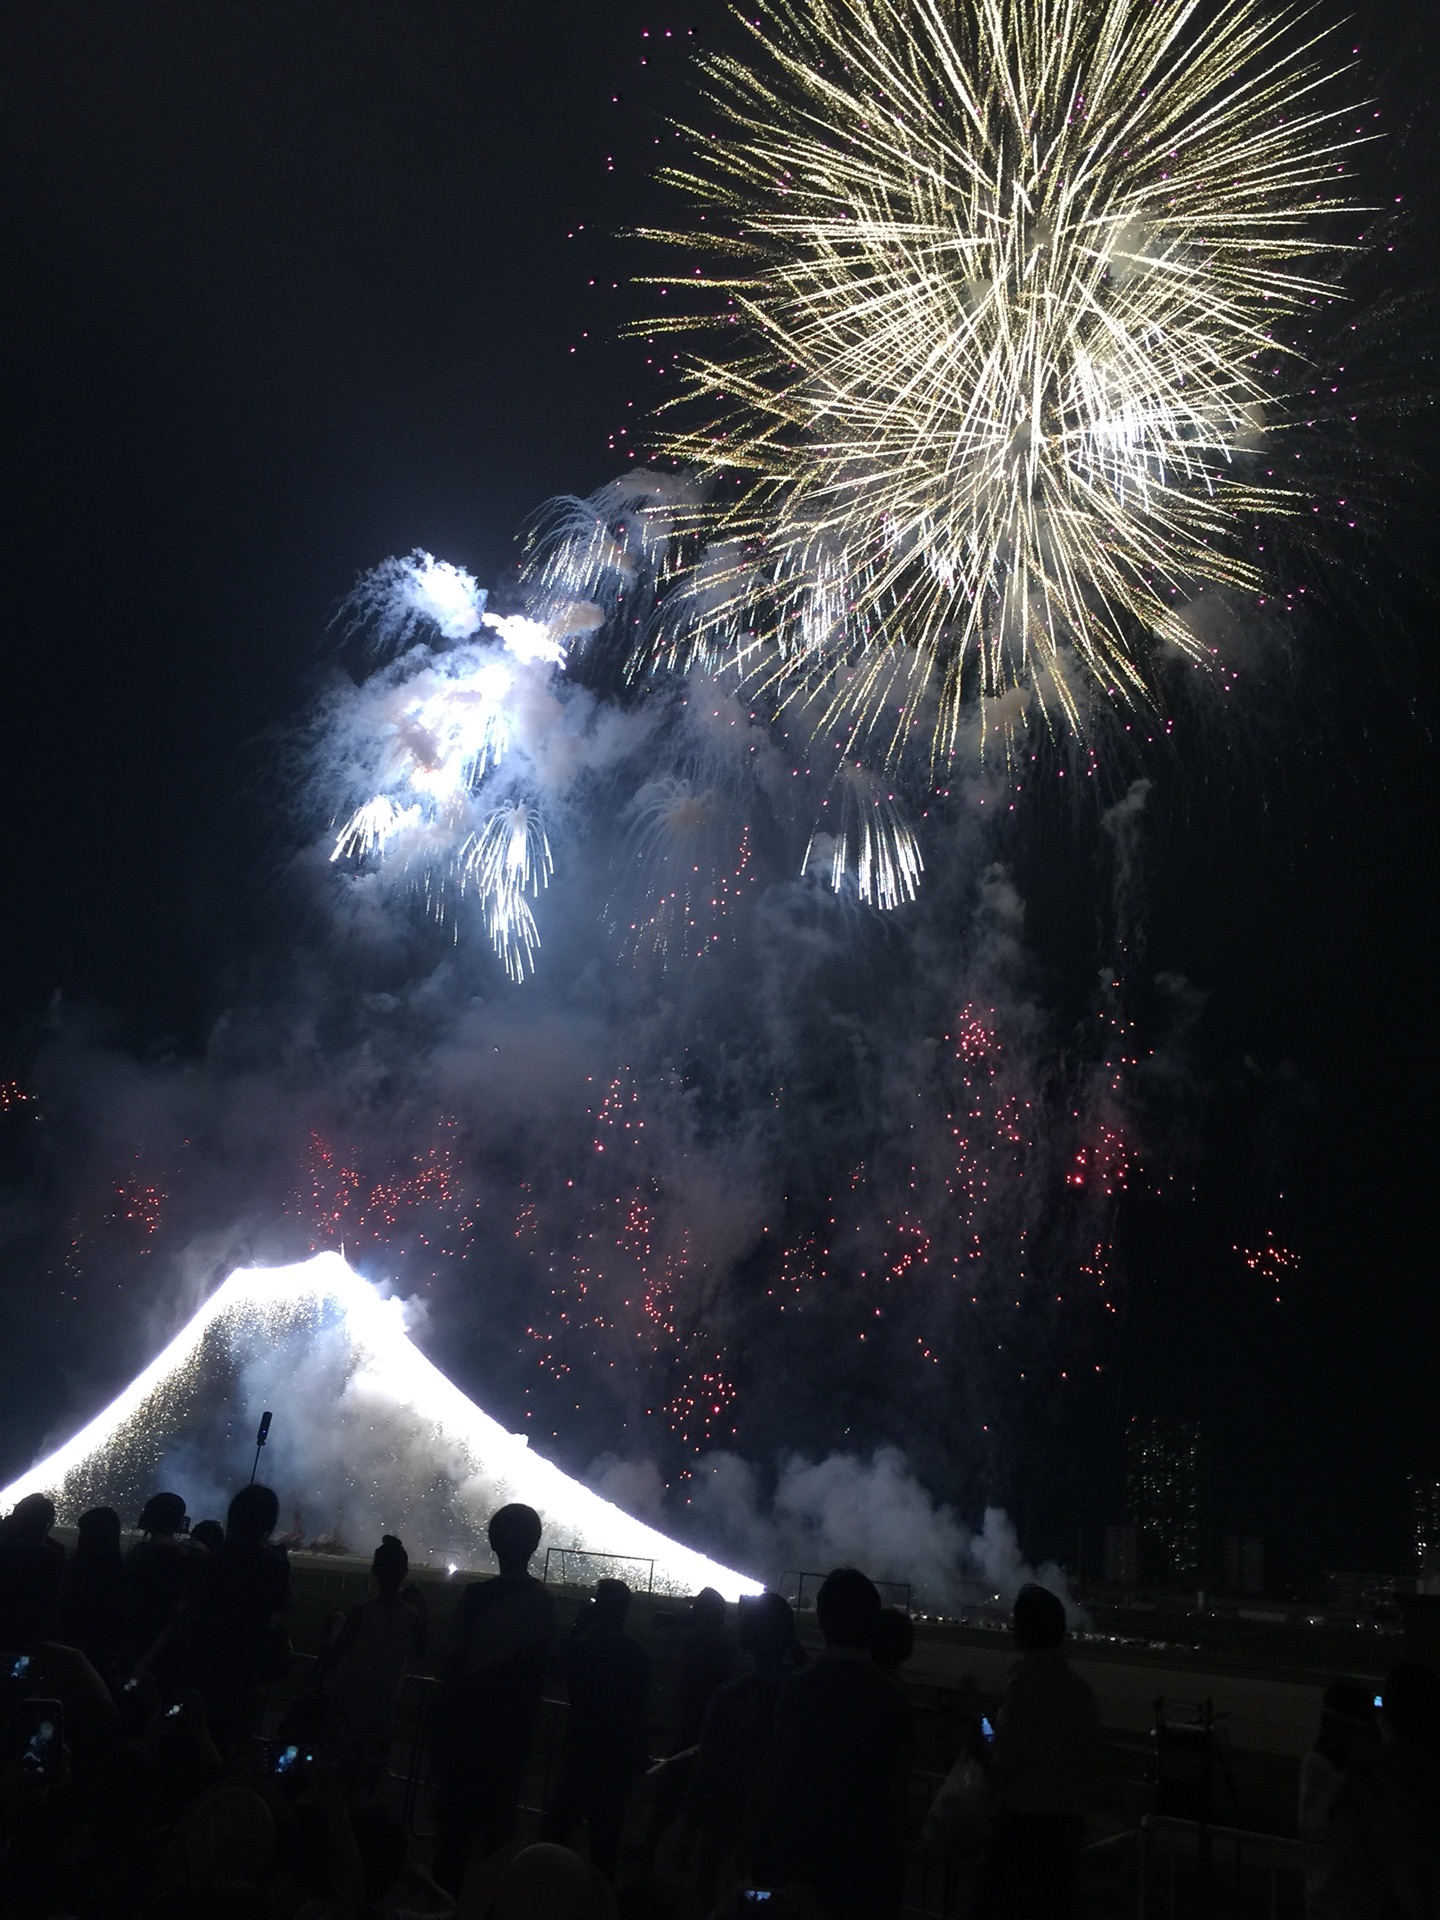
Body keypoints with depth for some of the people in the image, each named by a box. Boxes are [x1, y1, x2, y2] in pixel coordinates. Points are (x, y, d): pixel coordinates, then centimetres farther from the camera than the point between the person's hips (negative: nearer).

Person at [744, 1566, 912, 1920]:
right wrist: (894, 1850, 14)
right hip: (870, 1853, 3)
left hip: (804, 1847, -3)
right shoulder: (894, 1696, -1)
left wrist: (751, 1838, -1)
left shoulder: (804, 1686, -12)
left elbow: (775, 1772, -11)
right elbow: (898, 1788, 4)